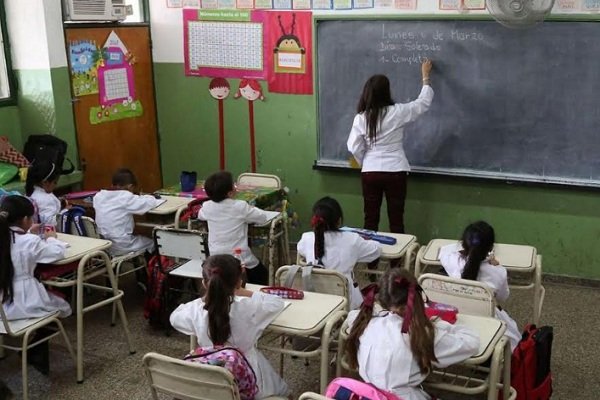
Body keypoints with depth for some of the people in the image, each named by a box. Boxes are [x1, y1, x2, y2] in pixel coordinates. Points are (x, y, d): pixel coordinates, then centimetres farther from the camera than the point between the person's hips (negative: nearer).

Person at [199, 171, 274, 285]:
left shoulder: (207, 207, -4)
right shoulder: (240, 207, -15)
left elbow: (200, 215, 19)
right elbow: (264, 217, -5)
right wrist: (246, 217, 13)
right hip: (241, 261, -4)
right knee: (262, 274, 22)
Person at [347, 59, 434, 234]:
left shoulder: (361, 118, -5)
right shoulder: (397, 112, -9)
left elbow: (354, 148, -3)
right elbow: (424, 102, 5)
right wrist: (426, 76, 18)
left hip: (370, 172, 2)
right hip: (395, 172, -1)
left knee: (370, 219, 9)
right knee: (396, 219, 7)